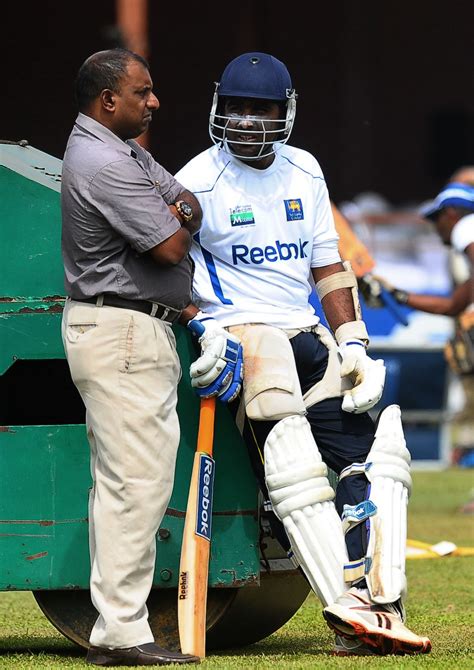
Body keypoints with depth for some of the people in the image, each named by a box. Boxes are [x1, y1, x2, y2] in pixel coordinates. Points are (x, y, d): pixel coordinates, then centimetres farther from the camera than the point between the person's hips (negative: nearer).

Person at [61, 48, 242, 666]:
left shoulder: (123, 151, 16)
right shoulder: (103, 164, -18)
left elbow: (191, 207, 15)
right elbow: (171, 246, -18)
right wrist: (178, 215, 3)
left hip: (134, 330, 11)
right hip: (121, 334, -11)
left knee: (122, 481, 12)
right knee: (136, 481, -11)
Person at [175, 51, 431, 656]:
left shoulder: (304, 173, 12)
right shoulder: (198, 183, -4)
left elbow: (328, 265, 15)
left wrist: (353, 344, 6)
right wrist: (204, 331, -15)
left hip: (311, 334, 6)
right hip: (243, 334, -6)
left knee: (374, 455, -4)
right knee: (294, 469, -21)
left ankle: (379, 607, -4)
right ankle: (345, 611, -24)